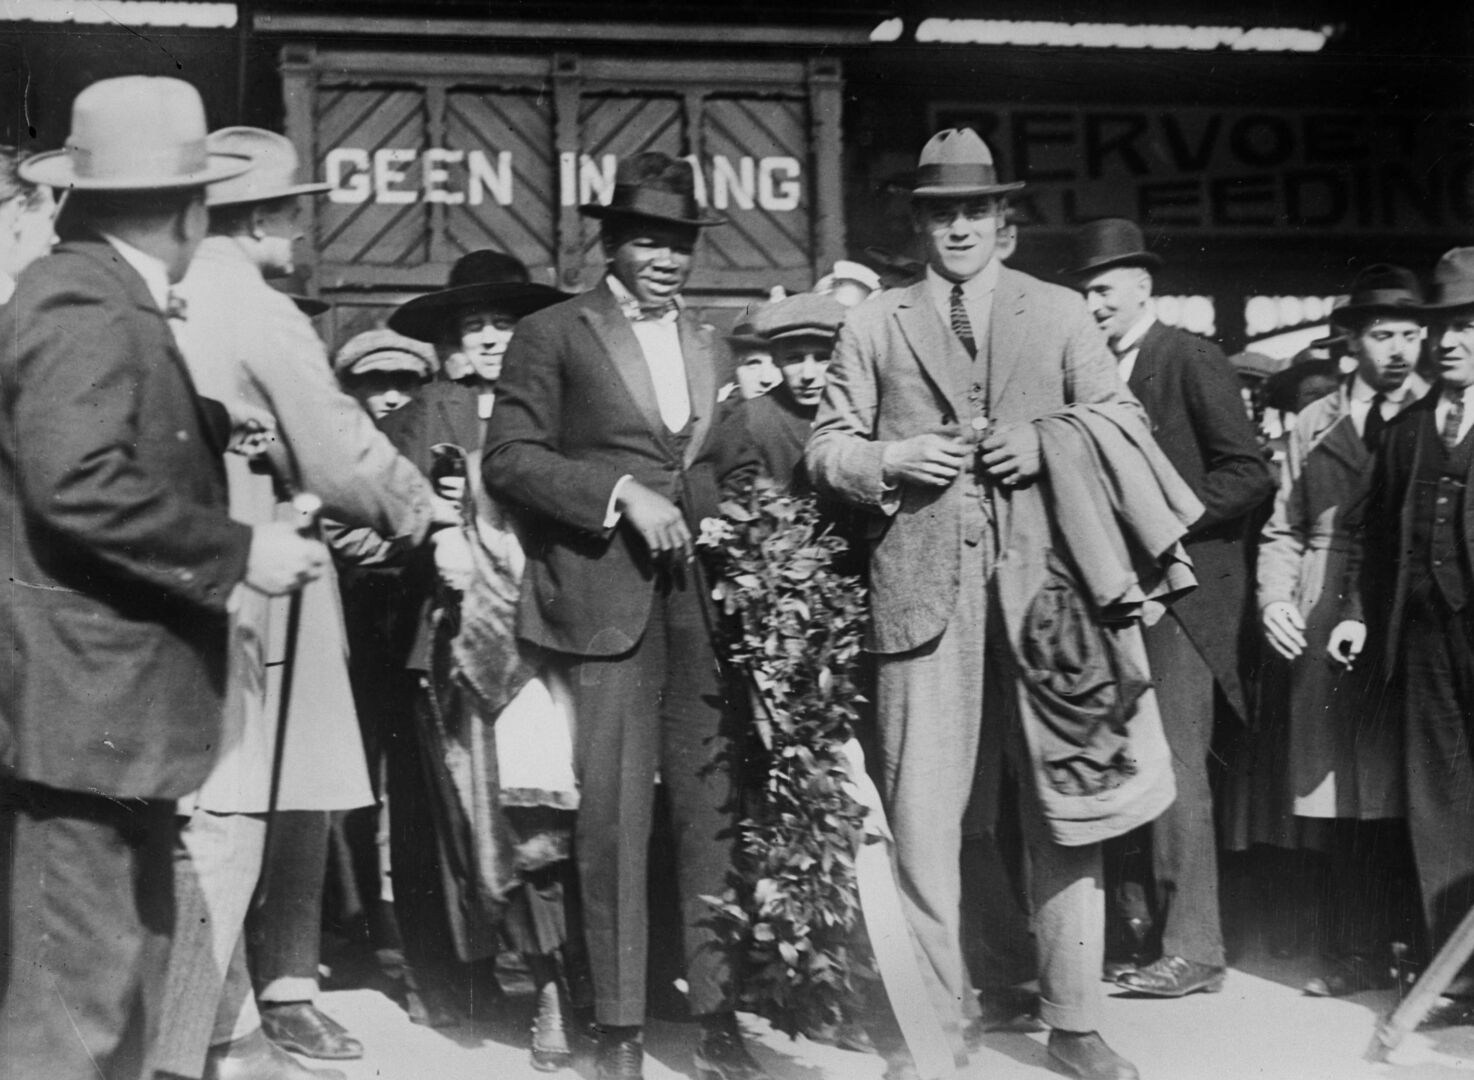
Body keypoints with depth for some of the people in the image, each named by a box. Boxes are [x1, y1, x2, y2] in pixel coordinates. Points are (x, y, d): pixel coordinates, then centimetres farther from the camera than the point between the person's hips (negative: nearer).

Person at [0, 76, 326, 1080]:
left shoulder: (109, 299, 14)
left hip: (115, 693, 11)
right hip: (86, 698, -11)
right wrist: (237, 551, -23)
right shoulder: (86, 308, -17)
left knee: (134, 953, 18)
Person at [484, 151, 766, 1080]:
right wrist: (620, 492, -13)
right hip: (605, 599, -4)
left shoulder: (713, 350, 20)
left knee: (715, 807, 3)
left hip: (706, 595, 4)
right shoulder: (553, 335, 4)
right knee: (614, 811, -3)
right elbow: (509, 458, -4)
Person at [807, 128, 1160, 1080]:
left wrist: (1047, 445, -8)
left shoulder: (1061, 314, 13)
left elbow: (1125, 424, 9)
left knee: (1063, 803, 2)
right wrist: (893, 460, -8)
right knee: (922, 810, -1)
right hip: (924, 589, 0)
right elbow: (827, 448, 11)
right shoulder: (874, 325, 13)